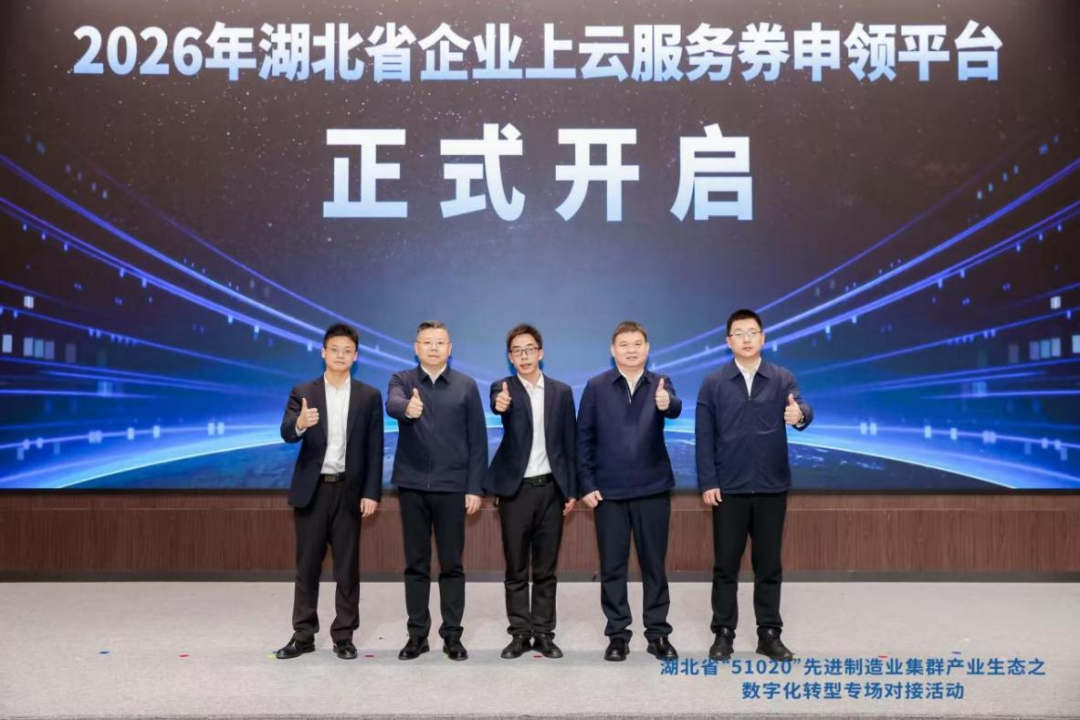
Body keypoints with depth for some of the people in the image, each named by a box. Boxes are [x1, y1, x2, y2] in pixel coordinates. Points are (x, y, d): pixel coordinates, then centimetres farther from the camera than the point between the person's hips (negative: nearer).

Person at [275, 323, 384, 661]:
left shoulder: (369, 396, 3)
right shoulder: (302, 392, 3)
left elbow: (374, 449, 1)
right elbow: (286, 434, -12)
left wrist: (371, 493, -6)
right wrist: (300, 423, -35)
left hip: (349, 490, 0)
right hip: (312, 489, 0)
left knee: (347, 567, 5)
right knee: (307, 565, 7)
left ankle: (343, 636, 15)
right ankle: (303, 635, 17)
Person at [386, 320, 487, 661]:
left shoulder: (466, 386, 3)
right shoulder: (402, 380, 3)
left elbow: (477, 440, 2)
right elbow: (392, 405, -21)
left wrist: (475, 487, -4)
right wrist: (407, 407, -45)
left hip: (452, 486, 0)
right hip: (412, 485, 1)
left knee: (452, 564, 4)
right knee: (416, 564, 7)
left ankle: (452, 635, 14)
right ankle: (417, 634, 17)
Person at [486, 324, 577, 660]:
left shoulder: (561, 391, 6)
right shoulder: (503, 387, -1)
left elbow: (569, 443, 7)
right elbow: (499, 403, -26)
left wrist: (572, 489, 3)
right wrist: (501, 404, -50)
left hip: (551, 488, 2)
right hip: (515, 489, -1)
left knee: (545, 568, 8)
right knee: (516, 569, 6)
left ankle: (543, 633, 18)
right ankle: (520, 633, 16)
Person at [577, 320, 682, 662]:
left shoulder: (660, 384, 2)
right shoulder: (596, 387, 1)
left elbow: (675, 408, -20)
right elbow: (583, 438, 2)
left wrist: (666, 403, -44)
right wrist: (586, 484, -4)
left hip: (652, 488, 1)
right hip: (609, 490, 0)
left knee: (654, 563, 8)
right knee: (612, 566, 6)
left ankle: (658, 633, 20)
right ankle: (617, 634, 18)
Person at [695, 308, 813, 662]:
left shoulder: (783, 379, 3)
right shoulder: (713, 383, 1)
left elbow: (802, 409, -15)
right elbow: (704, 436, -1)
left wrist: (800, 414, -39)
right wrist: (707, 482, -7)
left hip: (772, 487, 1)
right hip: (728, 488, -1)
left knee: (769, 564, 9)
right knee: (725, 564, 6)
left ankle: (769, 634, 21)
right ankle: (723, 633, 18)